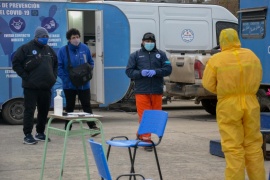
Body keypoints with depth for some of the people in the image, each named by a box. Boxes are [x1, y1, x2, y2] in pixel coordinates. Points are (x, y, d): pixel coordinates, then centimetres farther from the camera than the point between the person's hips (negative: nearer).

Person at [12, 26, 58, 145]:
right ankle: (27, 135, -3)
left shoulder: (49, 50, 15)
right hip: (31, 86, -6)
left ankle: (40, 133, 22)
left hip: (46, 86, 6)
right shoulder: (26, 48, -4)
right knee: (29, 110, -6)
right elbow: (16, 63, -6)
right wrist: (25, 76, -10)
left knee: (44, 110, 10)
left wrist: (54, 76, 13)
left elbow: (55, 64, 27)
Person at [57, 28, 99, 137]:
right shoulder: (63, 50, -6)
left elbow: (91, 63, 11)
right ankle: (67, 128, 20)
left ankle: (92, 126, 2)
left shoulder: (85, 49, 1)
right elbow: (59, 67, -7)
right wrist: (65, 78, -17)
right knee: (69, 106, 11)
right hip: (69, 85, -1)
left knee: (86, 105, 1)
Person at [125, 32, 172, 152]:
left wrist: (155, 72, -14)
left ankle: (141, 134, 23)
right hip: (141, 91, -2)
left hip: (157, 91, 2)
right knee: (144, 116, -7)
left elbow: (168, 69, 3)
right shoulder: (135, 55, 11)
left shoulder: (161, 54, 12)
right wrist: (140, 73, -14)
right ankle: (146, 139, -2)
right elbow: (129, 71, 4)